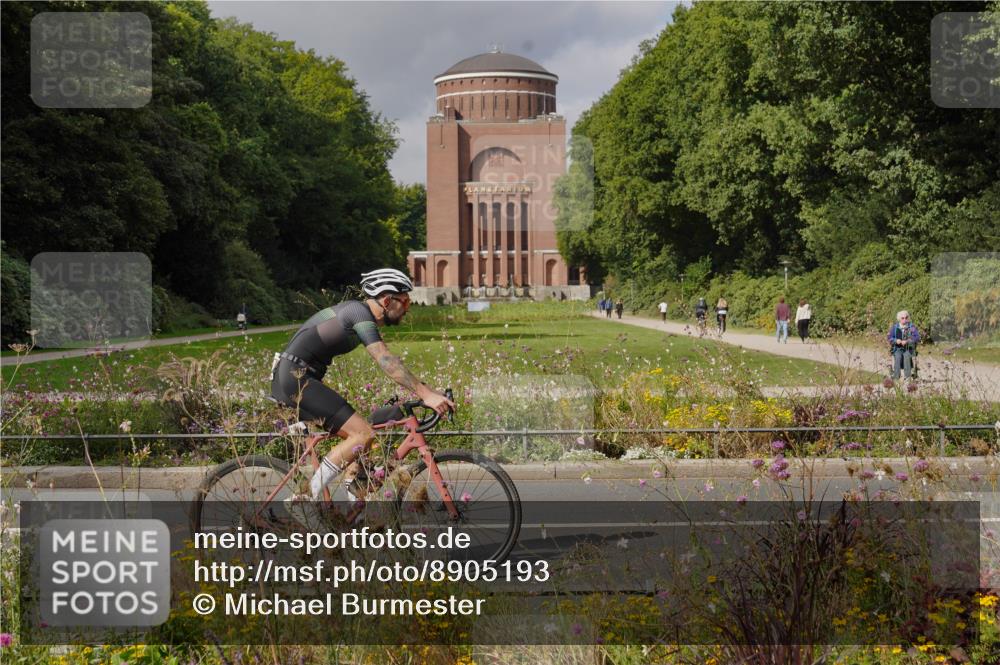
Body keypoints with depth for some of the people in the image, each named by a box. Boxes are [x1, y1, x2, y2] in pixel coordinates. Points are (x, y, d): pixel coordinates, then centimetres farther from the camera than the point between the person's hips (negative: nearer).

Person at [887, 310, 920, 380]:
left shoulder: (911, 326, 0)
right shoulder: (895, 327, 4)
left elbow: (917, 337, -7)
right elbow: (889, 337, 4)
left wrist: (907, 341, -22)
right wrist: (896, 341, -17)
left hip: (908, 348, -1)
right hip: (897, 348, 1)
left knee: (906, 356, -34)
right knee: (898, 356, -32)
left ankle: (907, 377, -33)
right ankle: (896, 377, -34)